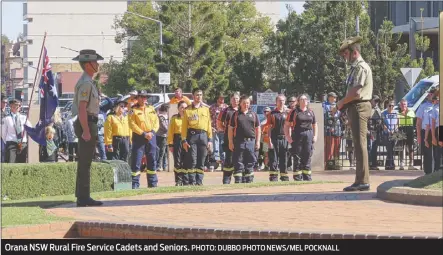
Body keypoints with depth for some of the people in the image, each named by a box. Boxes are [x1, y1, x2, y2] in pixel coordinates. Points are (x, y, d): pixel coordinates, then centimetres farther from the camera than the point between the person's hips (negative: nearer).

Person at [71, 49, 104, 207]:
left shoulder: (86, 82, 18)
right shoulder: (86, 83, -15)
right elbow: (82, 108, -22)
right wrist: (86, 131, -25)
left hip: (86, 125, 10)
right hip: (87, 125, -10)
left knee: (85, 162, 11)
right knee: (85, 162, -9)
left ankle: (82, 197, 13)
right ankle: (83, 198, -9)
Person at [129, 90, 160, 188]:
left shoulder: (151, 109, 13)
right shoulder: (134, 110, -1)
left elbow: (156, 122, 9)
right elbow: (132, 124, -10)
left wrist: (152, 132, -9)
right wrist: (143, 134, -16)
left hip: (151, 136, 5)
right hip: (138, 137, -5)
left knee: (152, 161, 8)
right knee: (136, 161, -7)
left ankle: (152, 183, 15)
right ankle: (134, 184, -5)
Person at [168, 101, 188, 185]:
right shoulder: (174, 118, 8)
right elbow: (170, 132, 4)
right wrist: (170, 144, -5)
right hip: (177, 140, -1)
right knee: (178, 162, -1)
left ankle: (186, 181, 6)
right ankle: (178, 181, 5)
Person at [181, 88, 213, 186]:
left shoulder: (206, 109, 14)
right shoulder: (188, 110, 6)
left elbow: (209, 125, 13)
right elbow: (184, 126, 3)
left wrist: (210, 139, 6)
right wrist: (184, 140, -5)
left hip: (203, 135, 3)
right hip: (192, 135, -3)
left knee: (201, 161, 2)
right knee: (192, 161, -6)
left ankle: (199, 181, 6)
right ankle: (192, 181, -3)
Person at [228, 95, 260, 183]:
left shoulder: (253, 115, 12)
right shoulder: (236, 115, 6)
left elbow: (258, 129, 14)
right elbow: (230, 129, 4)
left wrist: (258, 141, 5)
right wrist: (231, 142, -3)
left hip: (251, 141, 2)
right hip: (239, 142, -2)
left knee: (250, 163, 5)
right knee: (238, 163, -2)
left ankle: (249, 181, 12)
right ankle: (238, 181, 0)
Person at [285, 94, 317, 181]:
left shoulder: (310, 112, 15)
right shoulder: (294, 112, 4)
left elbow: (314, 125, 20)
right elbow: (287, 125, 2)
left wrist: (315, 136, 7)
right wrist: (288, 136, -7)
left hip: (308, 135, 3)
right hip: (297, 136, -3)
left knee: (307, 157, 4)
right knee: (297, 157, -3)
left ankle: (307, 176, 10)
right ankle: (297, 177, 0)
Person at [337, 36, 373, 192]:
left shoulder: (361, 67, -12)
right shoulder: (356, 67, 19)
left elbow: (356, 93, -20)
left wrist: (341, 103, -7)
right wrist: (344, 104, 8)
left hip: (359, 107, -10)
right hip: (355, 108, 10)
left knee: (360, 144, -10)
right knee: (358, 145, 11)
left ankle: (363, 181, -11)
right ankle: (360, 180, 14)